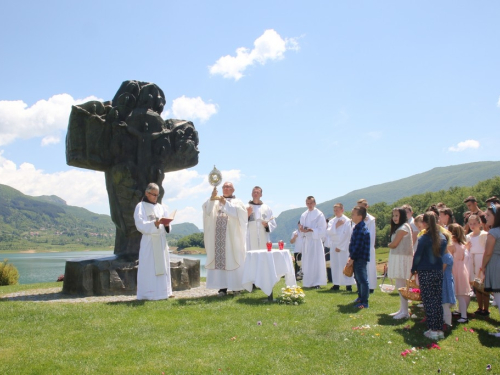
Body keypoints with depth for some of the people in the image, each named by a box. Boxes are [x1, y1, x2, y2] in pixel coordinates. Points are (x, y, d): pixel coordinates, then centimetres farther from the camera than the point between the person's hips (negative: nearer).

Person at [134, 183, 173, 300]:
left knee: (162, 265, 6)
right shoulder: (141, 207, -1)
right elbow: (141, 225, -12)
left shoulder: (160, 207, 15)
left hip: (161, 240, 6)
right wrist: (156, 223, -23)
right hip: (149, 241, -6)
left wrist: (166, 224, -9)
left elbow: (166, 224, 15)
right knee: (149, 267, -6)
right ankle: (149, 293, -3)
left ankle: (163, 291, 12)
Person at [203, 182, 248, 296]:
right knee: (219, 261, -2)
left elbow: (239, 212, -12)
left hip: (232, 237, -2)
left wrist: (225, 203, -18)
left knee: (232, 261, -3)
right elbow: (207, 210, -2)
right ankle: (222, 288, 1)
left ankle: (236, 287, 4)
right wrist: (212, 198, -19)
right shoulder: (216, 201, 17)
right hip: (219, 237, 2)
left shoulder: (237, 202, 11)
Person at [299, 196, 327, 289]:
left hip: (316, 240, -5)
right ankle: (308, 282, 13)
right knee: (306, 261, 6)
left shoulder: (319, 214, -4)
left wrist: (311, 230, -21)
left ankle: (317, 282, 0)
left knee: (316, 261, -6)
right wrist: (301, 229, -7)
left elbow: (322, 229, -10)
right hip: (306, 240, 6)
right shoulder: (303, 215, 13)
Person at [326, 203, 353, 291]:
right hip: (333, 245, 5)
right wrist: (336, 226, -12)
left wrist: (340, 246, -11)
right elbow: (328, 232, 1)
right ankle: (336, 284, 11)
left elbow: (346, 235, -9)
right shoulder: (332, 221, 12)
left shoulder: (347, 221, -4)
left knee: (344, 265, -8)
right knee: (334, 265, 5)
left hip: (343, 246, -5)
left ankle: (348, 284, -4)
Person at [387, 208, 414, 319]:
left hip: (401, 259, -10)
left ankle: (405, 312, -2)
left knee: (401, 285, -7)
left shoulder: (402, 228, -13)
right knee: (400, 285, 12)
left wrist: (388, 245, 5)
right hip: (397, 258, 10)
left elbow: (394, 244, -14)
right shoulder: (400, 227, 19)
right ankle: (402, 310, 19)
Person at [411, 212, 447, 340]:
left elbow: (417, 256, -9)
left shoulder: (424, 238, -13)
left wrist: (413, 269, 4)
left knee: (428, 301, 1)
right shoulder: (442, 237, 4)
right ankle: (439, 329, 14)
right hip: (438, 272, 5)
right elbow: (442, 254, 11)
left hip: (425, 273, -5)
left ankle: (433, 330, 2)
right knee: (437, 301, 10)